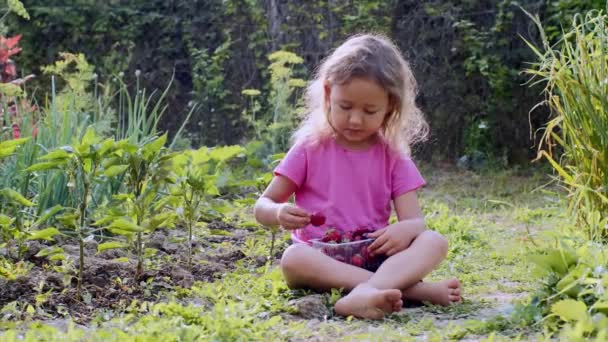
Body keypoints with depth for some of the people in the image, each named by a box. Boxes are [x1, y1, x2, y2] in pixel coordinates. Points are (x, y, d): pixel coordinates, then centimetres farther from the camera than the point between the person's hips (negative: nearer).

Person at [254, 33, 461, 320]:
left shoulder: (394, 158, 7)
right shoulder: (310, 149, 3)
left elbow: (415, 220, -1)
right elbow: (262, 206, 3)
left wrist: (405, 229, -27)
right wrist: (279, 213, -23)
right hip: (321, 258, -1)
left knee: (434, 242, -25)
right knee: (293, 259, -36)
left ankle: (365, 292, -51)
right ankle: (415, 290, -42)